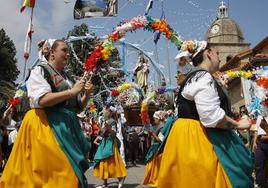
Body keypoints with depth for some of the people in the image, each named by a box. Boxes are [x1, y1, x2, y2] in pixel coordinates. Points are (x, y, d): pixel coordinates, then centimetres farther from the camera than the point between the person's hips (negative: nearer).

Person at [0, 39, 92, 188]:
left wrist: (87, 94, 1)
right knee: (50, 170, -11)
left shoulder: (67, 78, 17)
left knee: (70, 172, 6)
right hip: (46, 125, -7)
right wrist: (71, 92, -15)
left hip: (68, 126, 7)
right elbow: (42, 100, -17)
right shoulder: (39, 71, -1)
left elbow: (77, 108, 19)